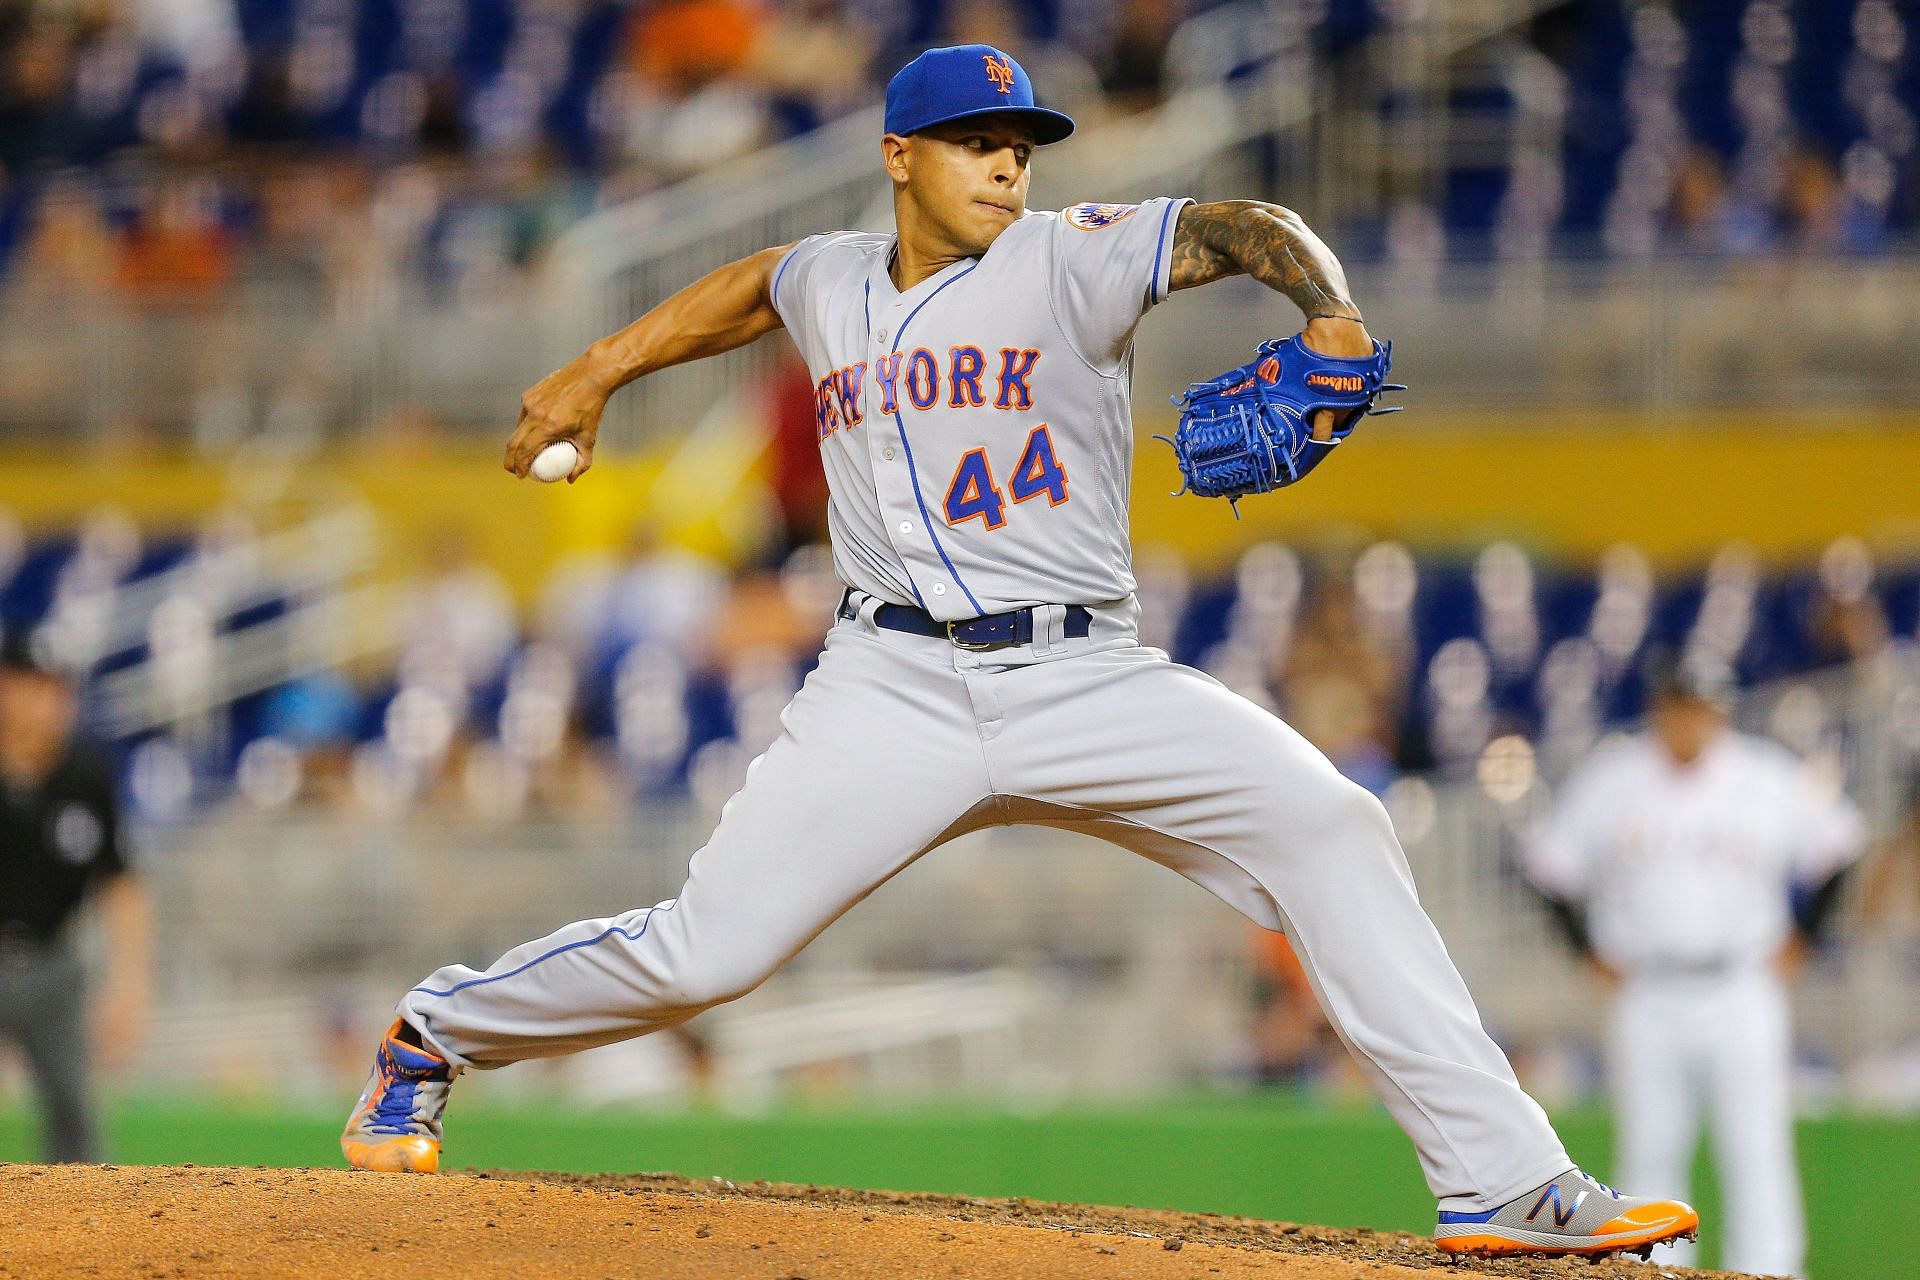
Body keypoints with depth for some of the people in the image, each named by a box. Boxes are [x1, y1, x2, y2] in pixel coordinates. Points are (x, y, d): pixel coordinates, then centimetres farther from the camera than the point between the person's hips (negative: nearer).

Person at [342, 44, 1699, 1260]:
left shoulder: (1067, 261, 0)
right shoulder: (833, 282, 11)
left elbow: (1240, 230, -14)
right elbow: (752, 288, 35)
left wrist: (1331, 318, -34)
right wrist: (598, 372, 39)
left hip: (1087, 683, -1)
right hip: (897, 692, 1)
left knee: (1327, 829, -21)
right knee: (703, 953, -8)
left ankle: (1499, 1179, -21)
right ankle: (431, 1038, 19)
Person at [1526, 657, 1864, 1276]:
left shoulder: (1768, 779, 0)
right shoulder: (1609, 779, 1)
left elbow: (1837, 844, 13)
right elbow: (1552, 864, 11)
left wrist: (1797, 940, 8)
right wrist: (1593, 953, 6)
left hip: (1741, 991, -1)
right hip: (1645, 998, 1)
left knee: (1756, 1148, -8)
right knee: (1649, 1149, 3)